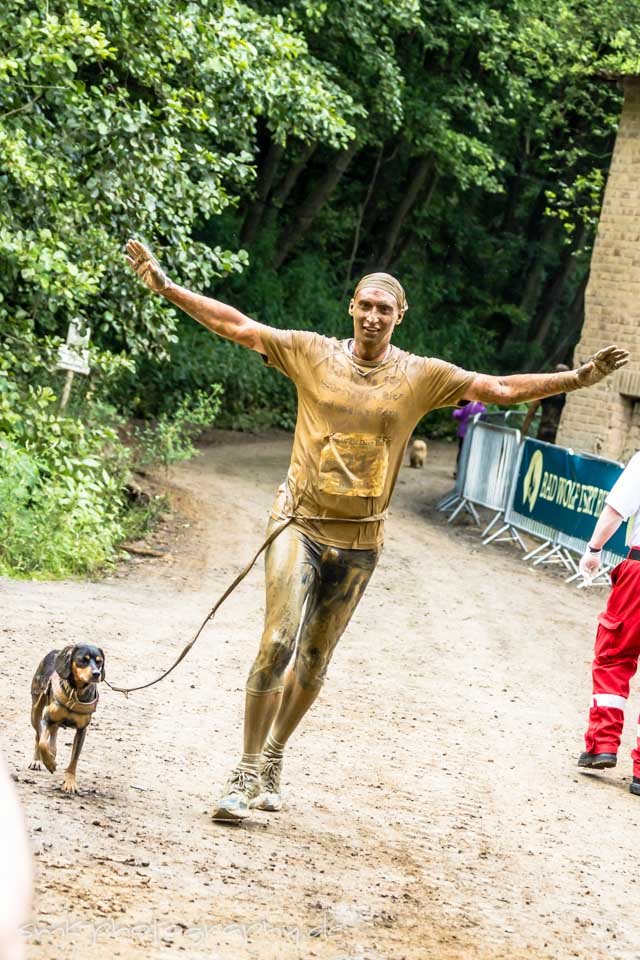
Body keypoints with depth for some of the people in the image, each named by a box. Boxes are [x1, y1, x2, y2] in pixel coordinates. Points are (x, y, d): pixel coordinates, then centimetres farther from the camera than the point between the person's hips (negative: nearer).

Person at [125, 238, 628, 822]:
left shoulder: (421, 377, 0)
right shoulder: (313, 354, -2)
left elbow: (500, 389, 0)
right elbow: (236, 325, -3)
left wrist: (577, 379, -8)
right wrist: (165, 286, -9)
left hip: (358, 542, 2)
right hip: (300, 525, -2)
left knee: (315, 662, 11)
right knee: (278, 642, -15)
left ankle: (273, 757, 30)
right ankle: (247, 774, -10)